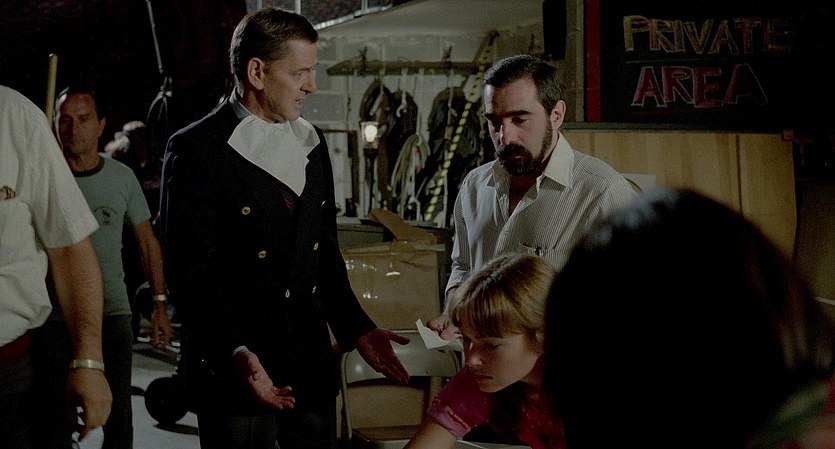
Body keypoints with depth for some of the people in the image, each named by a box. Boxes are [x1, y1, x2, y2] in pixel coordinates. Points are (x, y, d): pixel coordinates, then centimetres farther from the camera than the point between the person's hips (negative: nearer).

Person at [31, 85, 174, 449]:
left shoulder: (123, 178, 3)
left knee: (118, 416, 3)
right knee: (54, 418, 5)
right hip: (53, 318, -1)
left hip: (112, 313, 1)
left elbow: (147, 243, 10)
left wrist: (160, 304, 7)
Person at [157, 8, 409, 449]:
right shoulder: (195, 150, -9)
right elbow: (190, 274, -14)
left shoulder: (312, 143, 13)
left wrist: (357, 330, 10)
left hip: (311, 364, 6)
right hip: (233, 367, -6)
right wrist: (234, 352, -24)